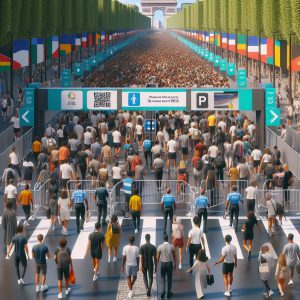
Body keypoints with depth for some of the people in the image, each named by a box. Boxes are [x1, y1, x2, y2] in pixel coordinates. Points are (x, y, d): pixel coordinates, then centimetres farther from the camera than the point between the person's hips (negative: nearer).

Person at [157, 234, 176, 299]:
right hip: (170, 263, 1)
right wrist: (175, 265, 14)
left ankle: (163, 290, -5)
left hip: (163, 263, -1)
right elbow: (174, 257, 2)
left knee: (163, 278, 13)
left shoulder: (160, 246, -10)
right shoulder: (171, 246, -6)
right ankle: (169, 293, 15)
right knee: (169, 278, 11)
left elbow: (158, 257, -7)